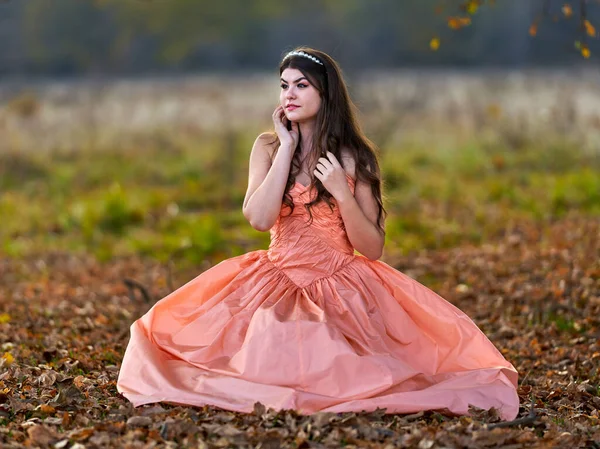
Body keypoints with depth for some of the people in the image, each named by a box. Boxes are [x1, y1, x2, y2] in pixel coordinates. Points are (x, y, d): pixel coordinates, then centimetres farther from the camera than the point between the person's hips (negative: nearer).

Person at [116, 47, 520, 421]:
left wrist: (341, 193, -18)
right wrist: (288, 147, -10)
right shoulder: (268, 147, 4)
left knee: (338, 369, -25)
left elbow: (372, 250, -3)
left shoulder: (354, 157, -1)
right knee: (265, 358, -23)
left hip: (343, 286, -2)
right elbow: (259, 219, -14)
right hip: (277, 281, 2)